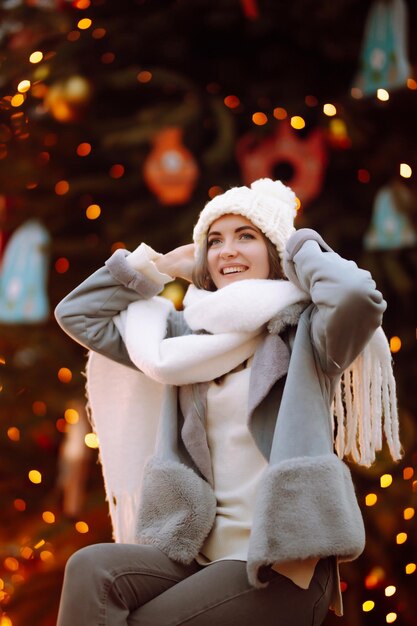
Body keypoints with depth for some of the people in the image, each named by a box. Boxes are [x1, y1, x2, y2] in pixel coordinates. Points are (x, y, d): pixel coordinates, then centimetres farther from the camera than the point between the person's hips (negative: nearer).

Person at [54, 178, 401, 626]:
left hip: (280, 564, -5)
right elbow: (77, 314, 22)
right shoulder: (189, 336, 16)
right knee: (90, 569, -24)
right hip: (200, 552, 5)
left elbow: (359, 297, -23)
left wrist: (304, 249, -3)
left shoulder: (306, 333, 0)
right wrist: (163, 265, 16)